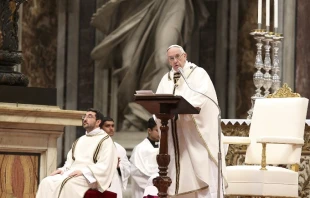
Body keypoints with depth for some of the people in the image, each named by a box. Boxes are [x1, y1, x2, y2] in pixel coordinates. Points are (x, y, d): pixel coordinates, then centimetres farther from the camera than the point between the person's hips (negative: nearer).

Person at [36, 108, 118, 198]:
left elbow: (105, 166, -10)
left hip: (89, 178, -7)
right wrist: (63, 169, -1)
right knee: (47, 182, -19)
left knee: (65, 184, -36)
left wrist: (83, 171, -20)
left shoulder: (105, 140, 1)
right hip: (72, 173, 7)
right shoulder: (79, 141, 25)